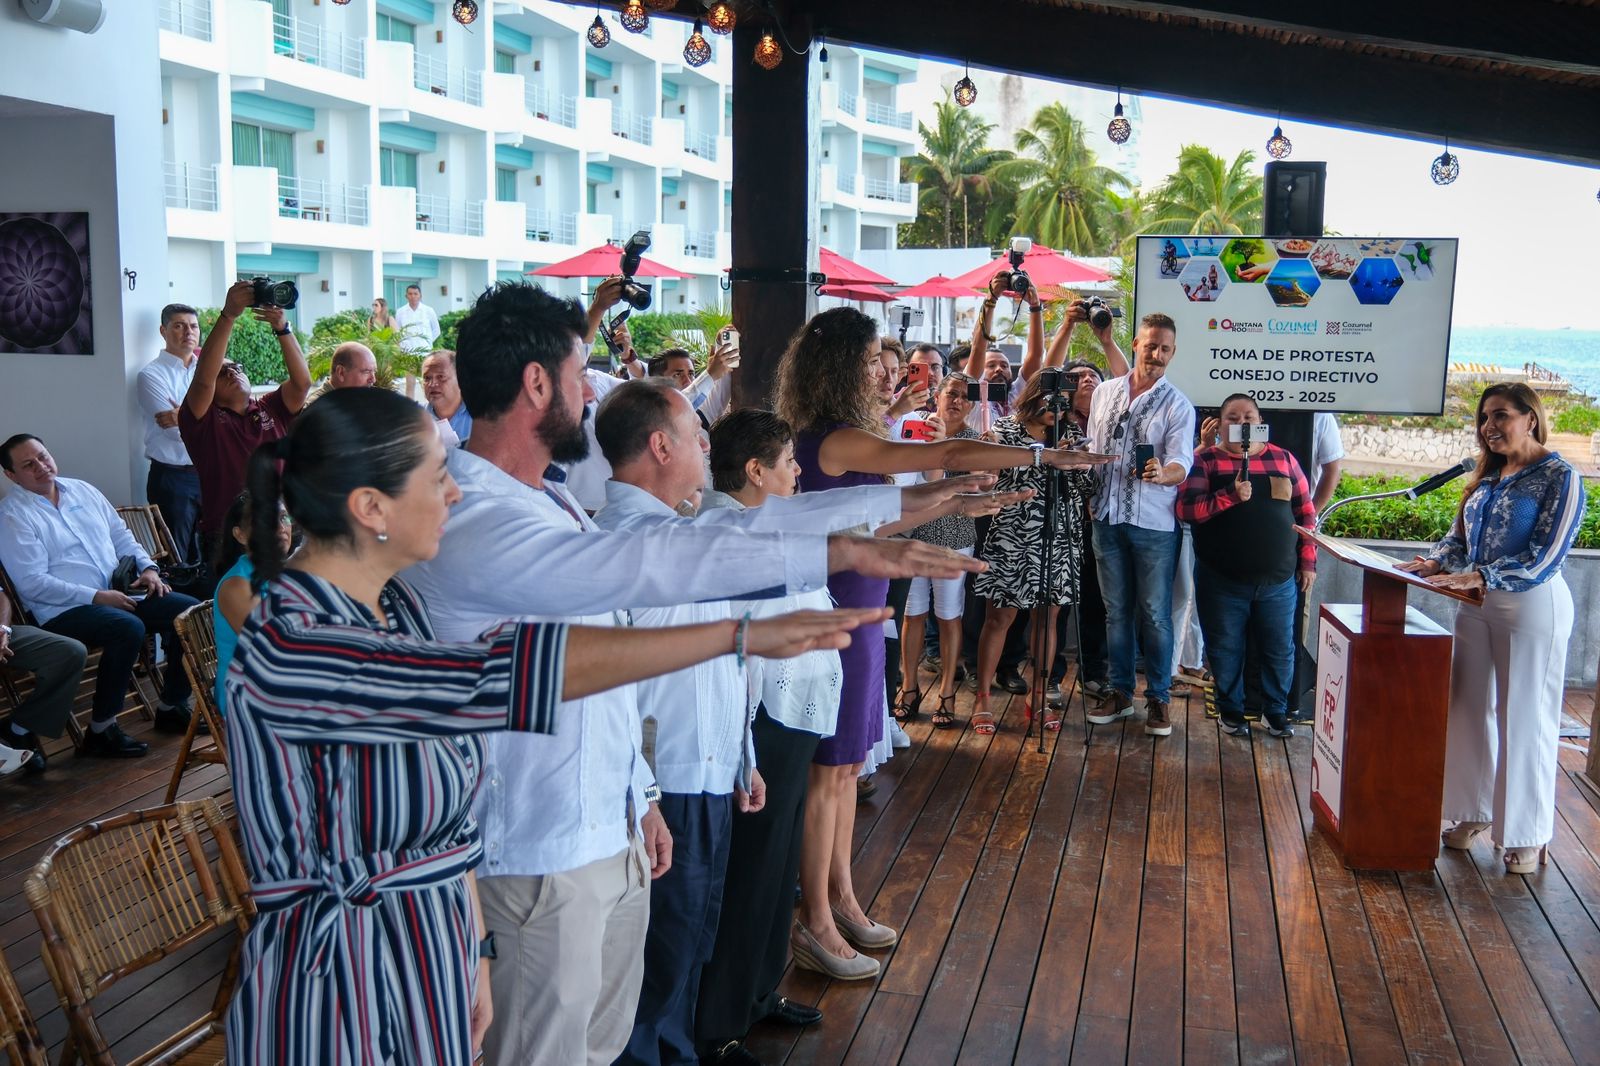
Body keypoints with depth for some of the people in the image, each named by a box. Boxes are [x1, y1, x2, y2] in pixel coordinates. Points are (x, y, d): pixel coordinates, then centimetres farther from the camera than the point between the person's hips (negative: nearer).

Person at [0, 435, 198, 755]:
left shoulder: (82, 490, 15)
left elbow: (121, 535, 22)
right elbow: (31, 582, -14)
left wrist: (147, 567, 2)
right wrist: (96, 597, -20)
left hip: (119, 593, 7)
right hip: (63, 611, -7)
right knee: (128, 628, -35)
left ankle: (171, 707, 3)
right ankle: (101, 730, -22)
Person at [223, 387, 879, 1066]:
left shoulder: (397, 606, 2)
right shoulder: (284, 650, -25)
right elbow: (509, 674, -32)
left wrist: (473, 949, 9)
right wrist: (743, 634, -31)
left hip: (431, 958, 8)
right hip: (338, 985, -8)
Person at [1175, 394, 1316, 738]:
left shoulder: (1283, 459, 7)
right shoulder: (1205, 460, -1)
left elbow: (1305, 513, 12)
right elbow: (1186, 508, -13)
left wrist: (1308, 561, 9)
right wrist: (1230, 495, -24)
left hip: (1278, 580, 2)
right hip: (1222, 581, -2)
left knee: (1280, 650, 10)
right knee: (1226, 650, 8)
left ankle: (1276, 712, 29)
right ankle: (1231, 711, 27)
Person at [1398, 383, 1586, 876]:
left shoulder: (1560, 477, -11)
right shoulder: (1489, 475, 10)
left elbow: (1545, 559, -18)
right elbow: (1460, 536, 11)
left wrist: (1477, 578, -28)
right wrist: (1437, 562, -10)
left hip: (1532, 608, -7)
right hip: (1477, 606, 7)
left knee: (1524, 721, 2)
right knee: (1471, 711, 11)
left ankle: (1528, 834, 15)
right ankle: (1476, 813, 26)